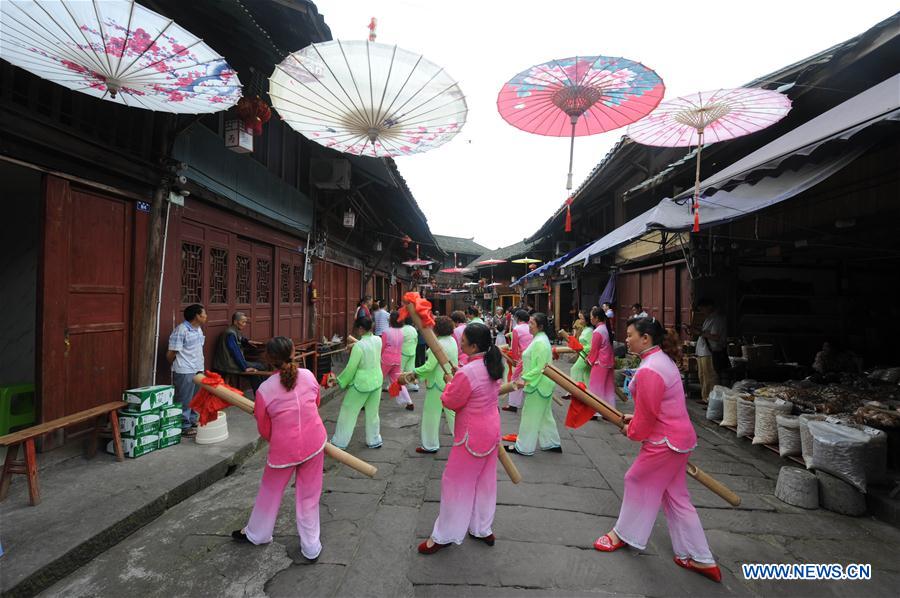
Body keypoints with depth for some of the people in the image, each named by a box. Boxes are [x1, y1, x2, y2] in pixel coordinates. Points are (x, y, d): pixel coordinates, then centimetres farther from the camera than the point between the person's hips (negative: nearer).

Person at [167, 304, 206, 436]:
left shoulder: (198, 329, 10)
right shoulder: (181, 330, -18)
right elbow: (170, 353, -15)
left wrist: (200, 367, 14)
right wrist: (178, 366, 2)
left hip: (198, 370, 9)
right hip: (185, 372, -9)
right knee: (184, 401, 1)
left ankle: (192, 421, 30)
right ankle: (184, 427, 10)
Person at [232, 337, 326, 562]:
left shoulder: (265, 389, -13)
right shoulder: (308, 376, -8)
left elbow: (264, 430, -2)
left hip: (283, 449, -2)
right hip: (314, 443, 2)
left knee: (270, 492, 23)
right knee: (309, 495, 15)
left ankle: (256, 533, 47)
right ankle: (311, 548, 26)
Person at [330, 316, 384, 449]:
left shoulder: (358, 346, -21)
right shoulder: (378, 340, -4)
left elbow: (351, 369, -15)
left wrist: (339, 381, -1)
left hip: (361, 383, -6)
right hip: (377, 381, 6)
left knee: (348, 412, 11)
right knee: (372, 412, 19)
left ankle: (339, 442, 22)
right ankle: (374, 440, 30)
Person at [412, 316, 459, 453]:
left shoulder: (439, 344, -22)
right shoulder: (452, 340, 5)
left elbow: (429, 366, -24)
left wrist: (413, 372, -11)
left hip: (438, 383, -8)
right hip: (451, 382, 8)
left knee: (431, 413, 7)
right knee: (452, 412, 17)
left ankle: (430, 445, 20)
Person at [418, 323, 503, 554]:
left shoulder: (466, 373, -29)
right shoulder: (492, 366, -2)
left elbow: (450, 402, -17)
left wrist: (451, 384, 2)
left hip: (472, 435, -8)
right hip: (491, 429, 9)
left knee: (456, 483, 7)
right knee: (485, 482, 21)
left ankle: (443, 536, 23)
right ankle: (483, 529, 38)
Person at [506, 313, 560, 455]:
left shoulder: (540, 342, -22)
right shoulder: (540, 338, 10)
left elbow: (540, 368, -24)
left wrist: (525, 379, -22)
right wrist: (524, 378, 14)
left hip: (538, 385, -10)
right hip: (542, 384, 10)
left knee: (530, 416, 2)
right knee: (545, 414, 19)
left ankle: (523, 447, 13)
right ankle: (552, 443, 30)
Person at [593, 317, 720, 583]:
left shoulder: (648, 371, -26)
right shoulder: (663, 360, 7)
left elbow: (647, 416, -20)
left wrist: (631, 431, -2)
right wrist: (635, 419, 10)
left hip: (665, 442, -10)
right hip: (679, 437, 10)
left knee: (637, 482, 11)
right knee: (676, 497, 18)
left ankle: (624, 534, 33)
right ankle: (700, 559, 27)